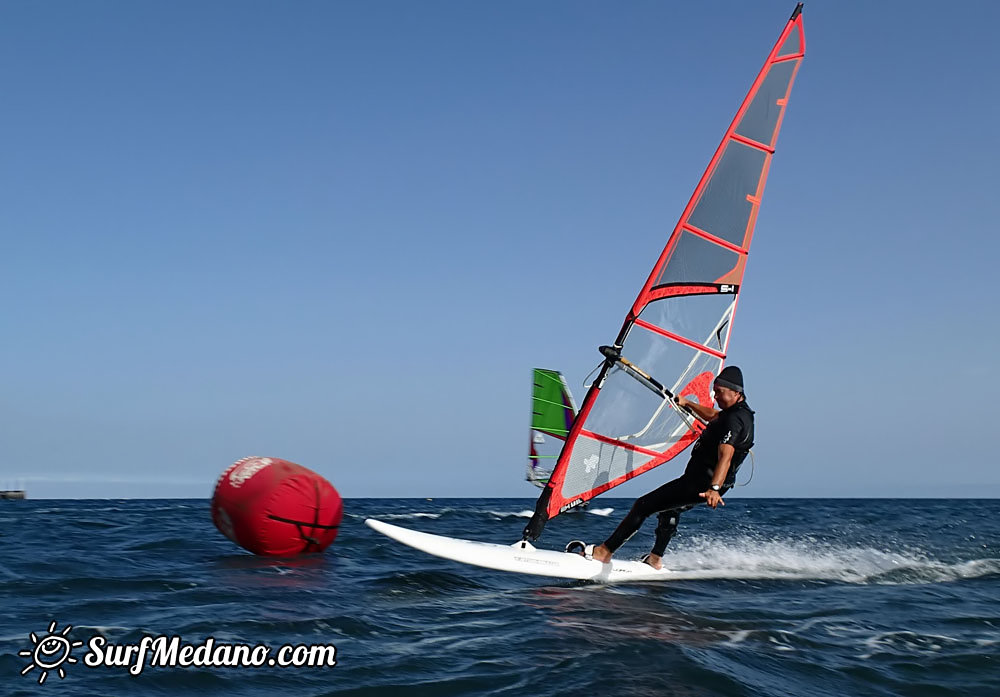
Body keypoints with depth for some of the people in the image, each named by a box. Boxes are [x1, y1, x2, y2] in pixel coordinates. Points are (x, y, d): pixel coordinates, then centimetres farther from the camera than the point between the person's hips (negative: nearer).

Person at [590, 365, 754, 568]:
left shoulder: (734, 420, -23)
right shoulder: (739, 411, 9)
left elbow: (726, 457, -38)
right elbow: (712, 415, 33)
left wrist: (714, 488, -51)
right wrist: (687, 403, 43)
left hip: (702, 484, -11)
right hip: (708, 482, 11)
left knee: (643, 505, -8)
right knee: (669, 507, 34)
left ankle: (605, 551, -4)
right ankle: (656, 558, 39)